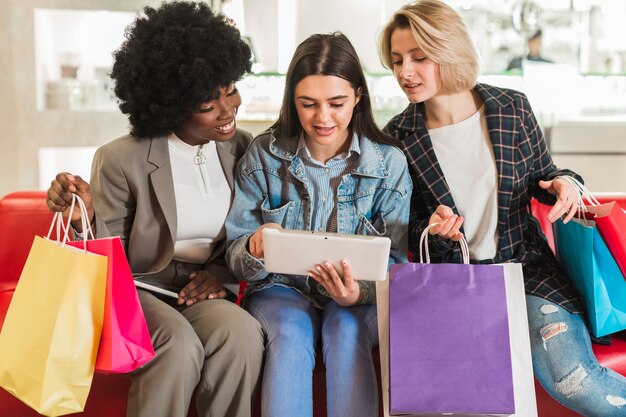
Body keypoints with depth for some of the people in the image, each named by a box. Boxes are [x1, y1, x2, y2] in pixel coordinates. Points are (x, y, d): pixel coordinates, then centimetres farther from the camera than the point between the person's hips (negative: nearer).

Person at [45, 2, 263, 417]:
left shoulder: (243, 147, 0)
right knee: (179, 345, -33)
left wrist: (222, 271, -9)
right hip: (138, 289, -3)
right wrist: (86, 217, -26)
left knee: (243, 334, -29)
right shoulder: (121, 160, -11)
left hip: (202, 291, 3)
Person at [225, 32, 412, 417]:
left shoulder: (389, 163, -4)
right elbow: (237, 257, -3)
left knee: (346, 328, -32)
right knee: (291, 331, -32)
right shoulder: (264, 155, -3)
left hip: (360, 300, 0)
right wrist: (255, 249, -29)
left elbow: (393, 262, -3)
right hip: (282, 289, 0)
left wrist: (359, 292, -27)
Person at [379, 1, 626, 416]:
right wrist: (430, 229, -18)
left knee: (574, 379, -21)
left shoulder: (512, 108, -3)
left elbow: (543, 174, 13)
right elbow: (407, 230, 5)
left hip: (525, 263, 0)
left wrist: (563, 183, -10)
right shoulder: (398, 137, -4)